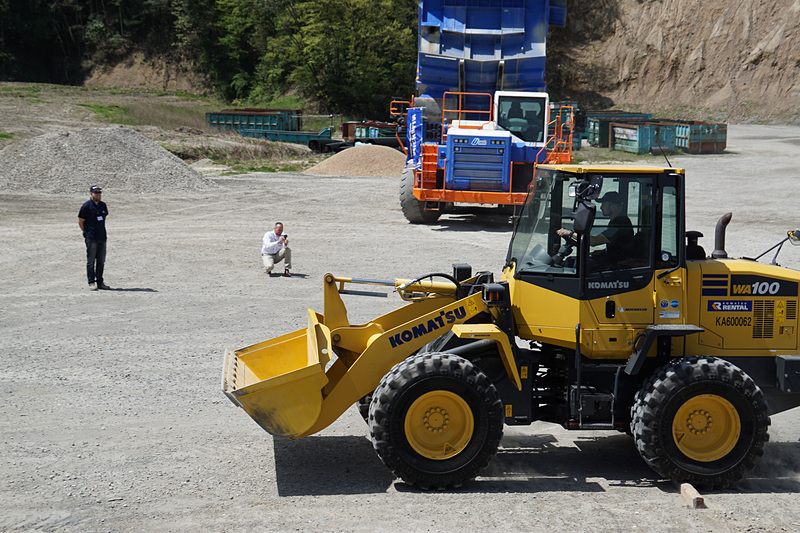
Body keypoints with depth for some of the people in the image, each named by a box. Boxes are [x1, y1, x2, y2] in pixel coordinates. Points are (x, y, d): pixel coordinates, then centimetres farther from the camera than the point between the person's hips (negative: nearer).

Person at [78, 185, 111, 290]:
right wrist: (86, 233, -1)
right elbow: (80, 222, -3)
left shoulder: (103, 205, 11)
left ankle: (100, 282, 17)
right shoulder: (86, 206, -7)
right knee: (91, 261, -3)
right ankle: (91, 283, 1)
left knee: (101, 261, 9)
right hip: (91, 238, -6)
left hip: (102, 237, 6)